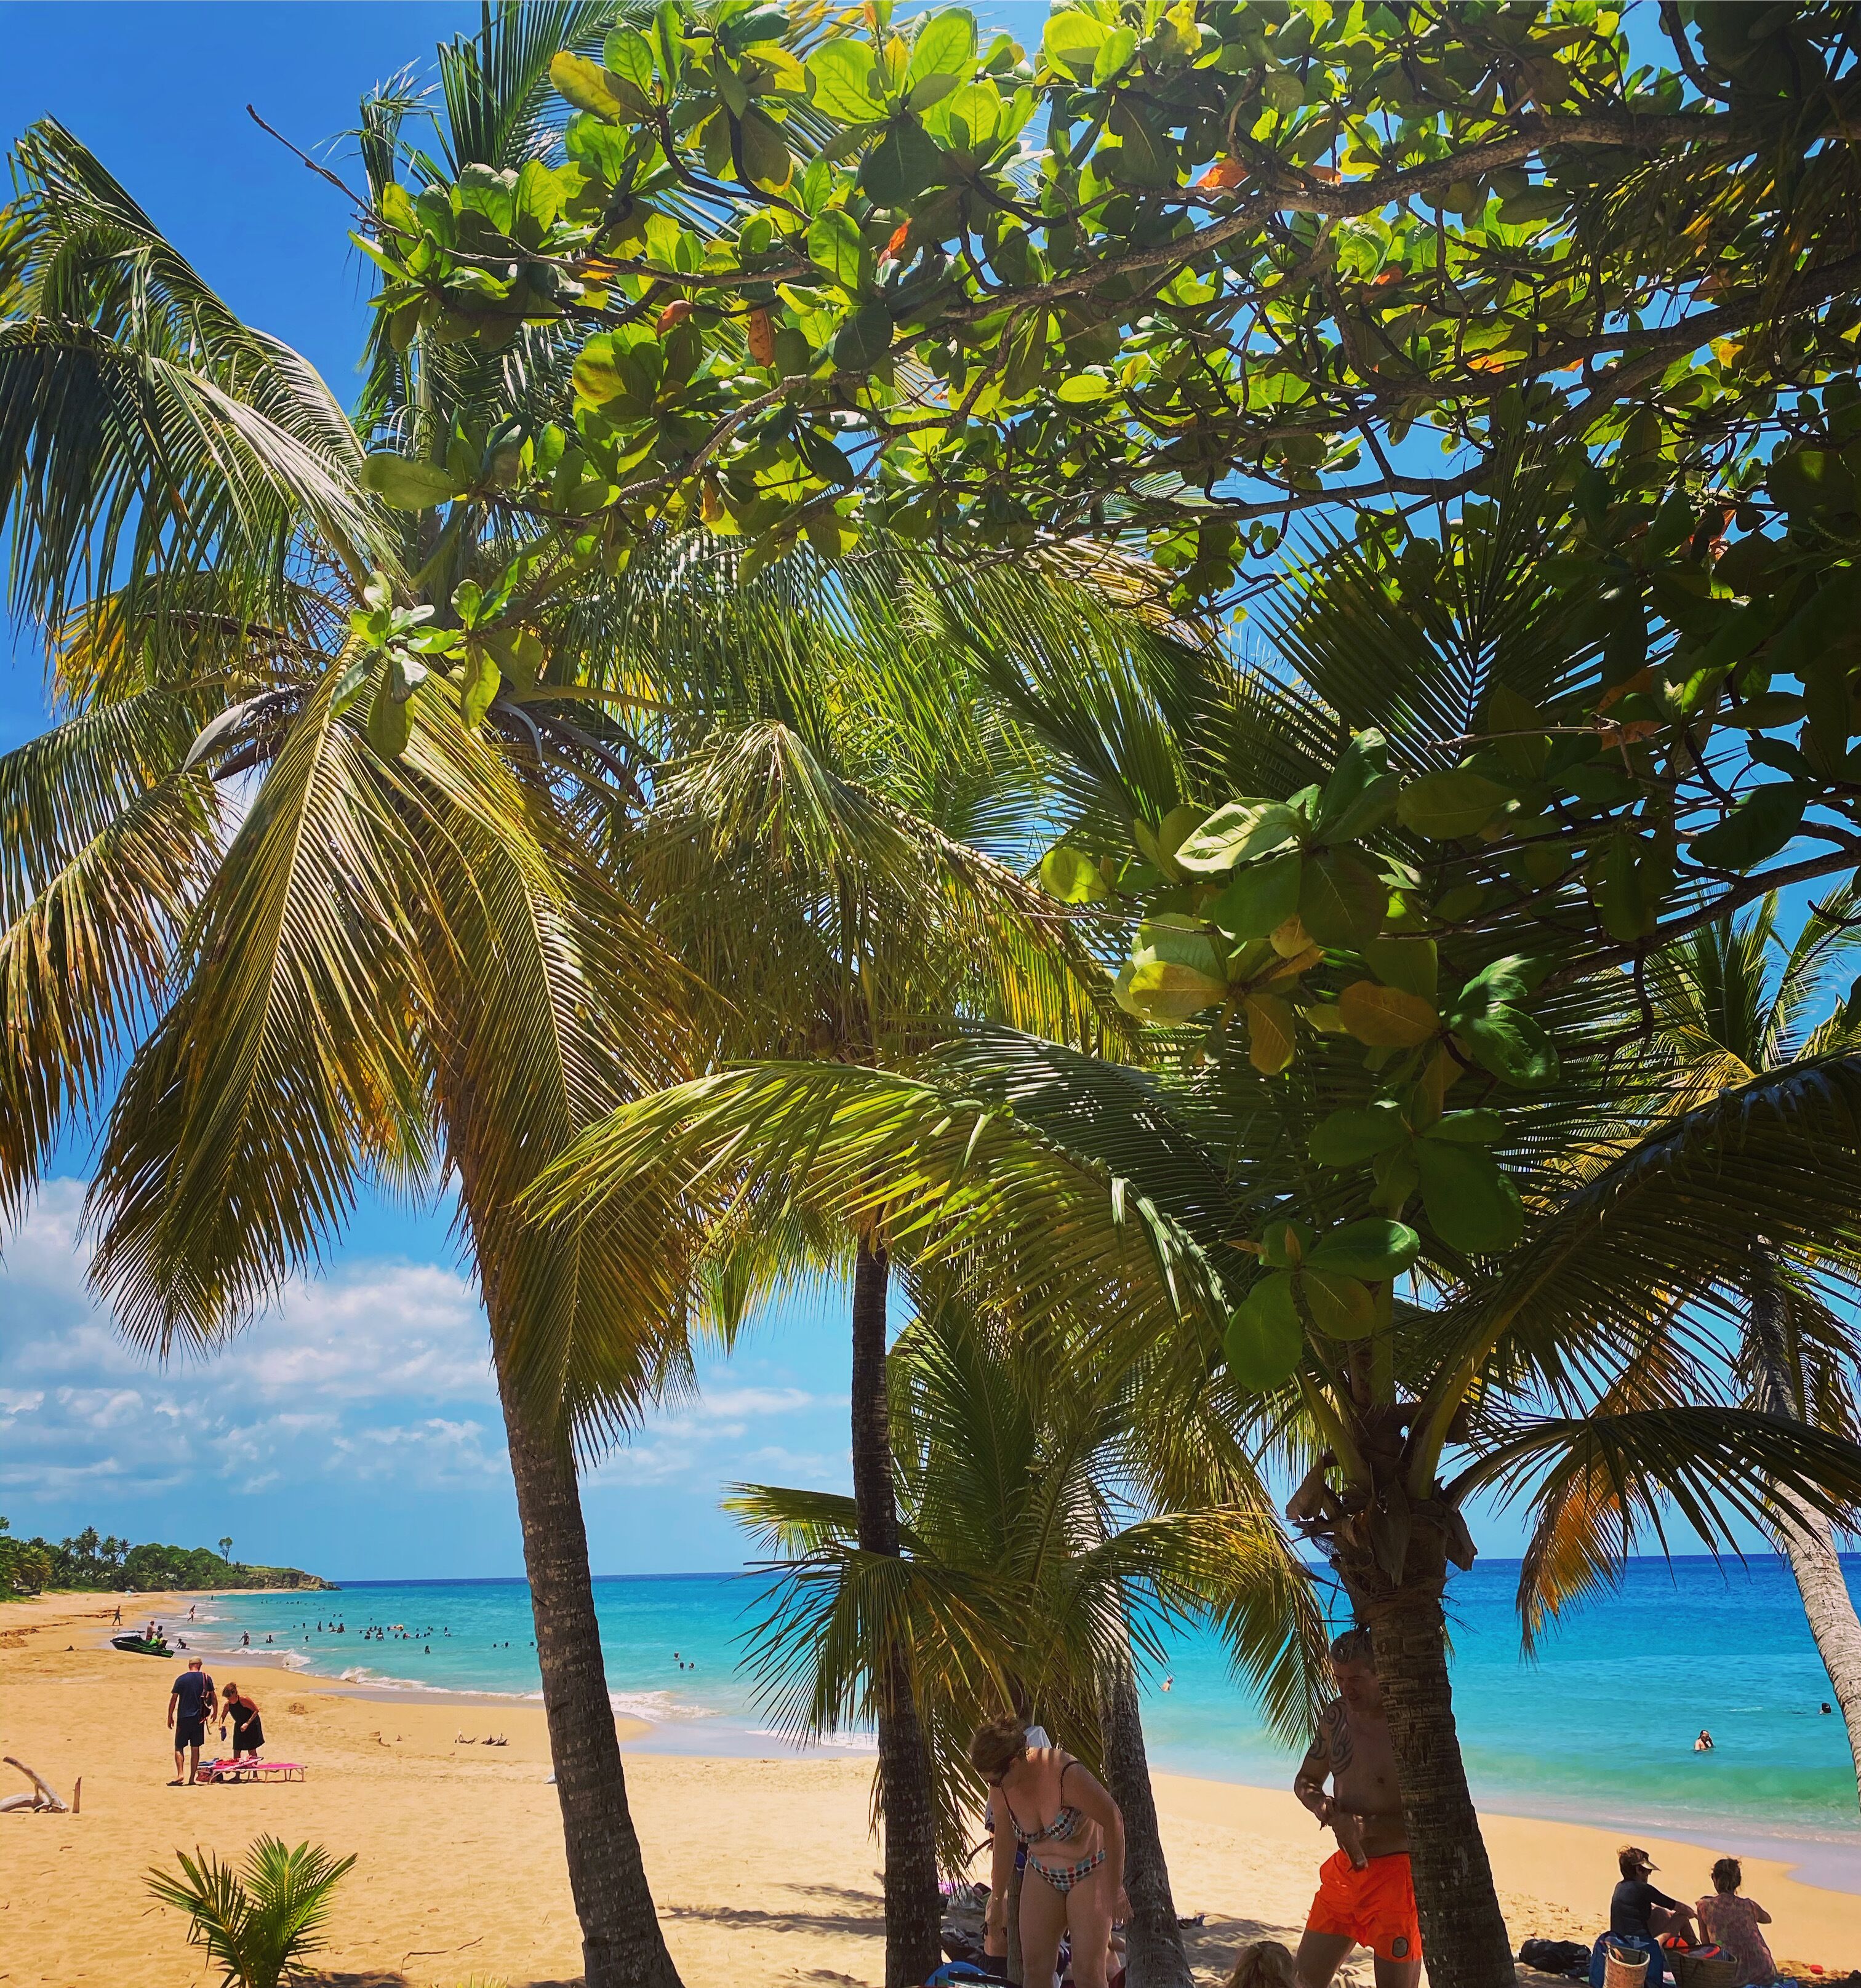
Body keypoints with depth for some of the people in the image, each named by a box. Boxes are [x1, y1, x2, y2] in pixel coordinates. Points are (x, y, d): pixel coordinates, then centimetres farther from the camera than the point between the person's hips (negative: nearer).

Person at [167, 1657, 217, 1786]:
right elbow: (213, 1697, 8)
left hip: (183, 1718, -2)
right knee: (195, 1748, 7)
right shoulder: (206, 1678, 3)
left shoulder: (181, 1679, -1)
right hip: (199, 1718, 2)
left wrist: (170, 1717, 8)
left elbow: (173, 1699, -1)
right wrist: (214, 1712, 22)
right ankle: (192, 1778, 7)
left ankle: (179, 1775, -9)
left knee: (179, 1747, 6)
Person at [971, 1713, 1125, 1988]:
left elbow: (1113, 1821, -21)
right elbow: (1004, 1843, 3)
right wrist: (997, 1900, 12)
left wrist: (1115, 1888, -13)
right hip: (1042, 1876, 5)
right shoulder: (1000, 1789, -13)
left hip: (1090, 1873, -5)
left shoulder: (1067, 1775, -32)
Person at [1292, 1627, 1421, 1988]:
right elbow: (1305, 1781, 16)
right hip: (1344, 1868, 7)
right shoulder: (1335, 1716, 3)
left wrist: (1367, 1826, -25)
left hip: (1397, 1873, -7)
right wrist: (1323, 1806, -6)